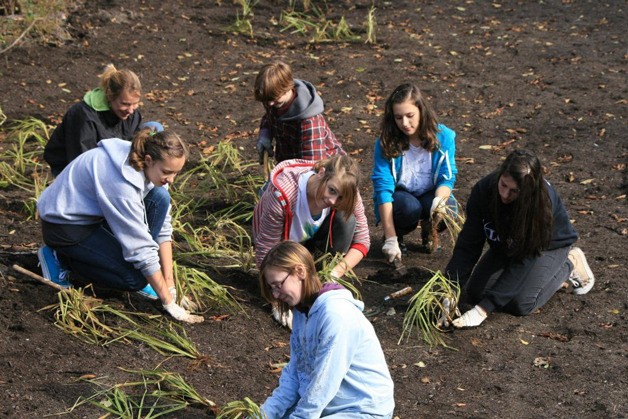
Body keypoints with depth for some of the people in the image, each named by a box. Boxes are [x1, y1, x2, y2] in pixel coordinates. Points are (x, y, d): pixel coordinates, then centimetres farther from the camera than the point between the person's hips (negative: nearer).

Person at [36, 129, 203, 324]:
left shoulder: (148, 166, -10)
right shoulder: (121, 182, -34)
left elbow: (162, 229, -6)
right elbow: (140, 248, -30)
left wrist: (170, 284, -11)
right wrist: (169, 302, -25)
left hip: (94, 211, 8)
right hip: (65, 225, -8)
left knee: (160, 198, -12)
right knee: (136, 278, -17)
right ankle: (61, 257, 0)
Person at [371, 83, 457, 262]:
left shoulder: (444, 136, -15)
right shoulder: (386, 143, -19)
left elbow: (447, 177, -11)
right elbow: (383, 187, -23)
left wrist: (439, 200, -37)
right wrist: (390, 239, -29)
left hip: (430, 195, 2)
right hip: (398, 196, -2)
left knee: (448, 210, -30)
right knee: (410, 207, -35)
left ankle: (428, 229, 6)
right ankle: (398, 235, 0)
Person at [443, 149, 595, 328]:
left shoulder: (542, 202, -38)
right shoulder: (484, 190, -28)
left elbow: (523, 261, -37)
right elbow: (468, 245, -24)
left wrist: (484, 309, -43)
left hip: (548, 245, -4)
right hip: (505, 246, 4)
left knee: (520, 304, -23)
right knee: (475, 293, -12)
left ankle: (570, 264, 2)